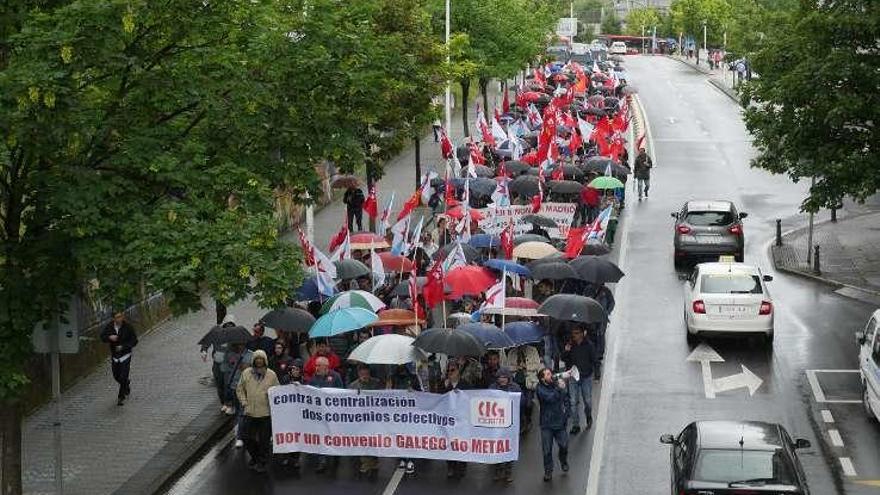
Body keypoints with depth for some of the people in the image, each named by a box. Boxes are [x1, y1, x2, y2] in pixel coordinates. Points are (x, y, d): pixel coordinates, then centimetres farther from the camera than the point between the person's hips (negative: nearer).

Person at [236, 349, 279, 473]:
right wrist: (244, 402, 0)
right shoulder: (246, 373, 3)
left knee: (264, 439, 4)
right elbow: (239, 389, 10)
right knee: (248, 438, 8)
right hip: (250, 412, 2)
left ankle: (262, 463, 19)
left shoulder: (271, 375, 0)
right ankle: (254, 457, 32)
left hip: (266, 413, -2)